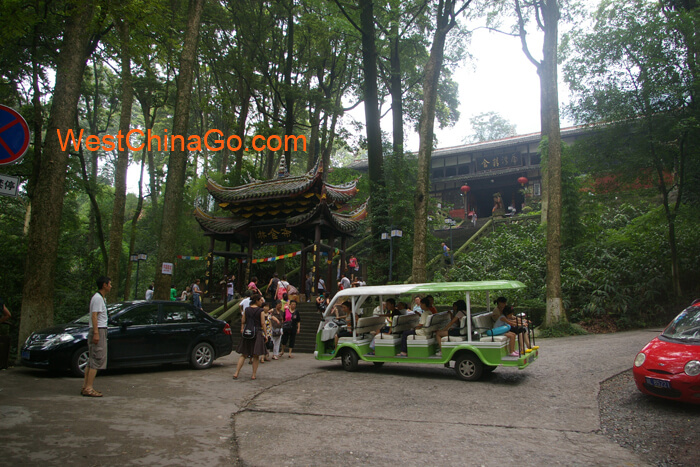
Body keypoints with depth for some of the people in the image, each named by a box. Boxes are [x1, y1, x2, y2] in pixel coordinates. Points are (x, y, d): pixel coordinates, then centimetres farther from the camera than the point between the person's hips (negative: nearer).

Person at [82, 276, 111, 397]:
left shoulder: (100, 298, 18)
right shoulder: (98, 298, -12)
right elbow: (94, 316, -19)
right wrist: (96, 333, -24)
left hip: (98, 331, 10)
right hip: (99, 331, -10)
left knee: (92, 360, 12)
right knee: (97, 360, -9)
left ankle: (85, 386, 17)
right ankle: (88, 388, -9)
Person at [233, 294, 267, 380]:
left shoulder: (246, 310, 6)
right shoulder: (260, 311, -7)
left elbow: (243, 322, 8)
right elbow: (263, 323, -9)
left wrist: (242, 330, 18)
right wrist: (265, 334, -5)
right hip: (257, 333, -4)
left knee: (244, 354, 12)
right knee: (256, 356, 6)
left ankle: (236, 373, 6)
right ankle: (254, 374, 10)